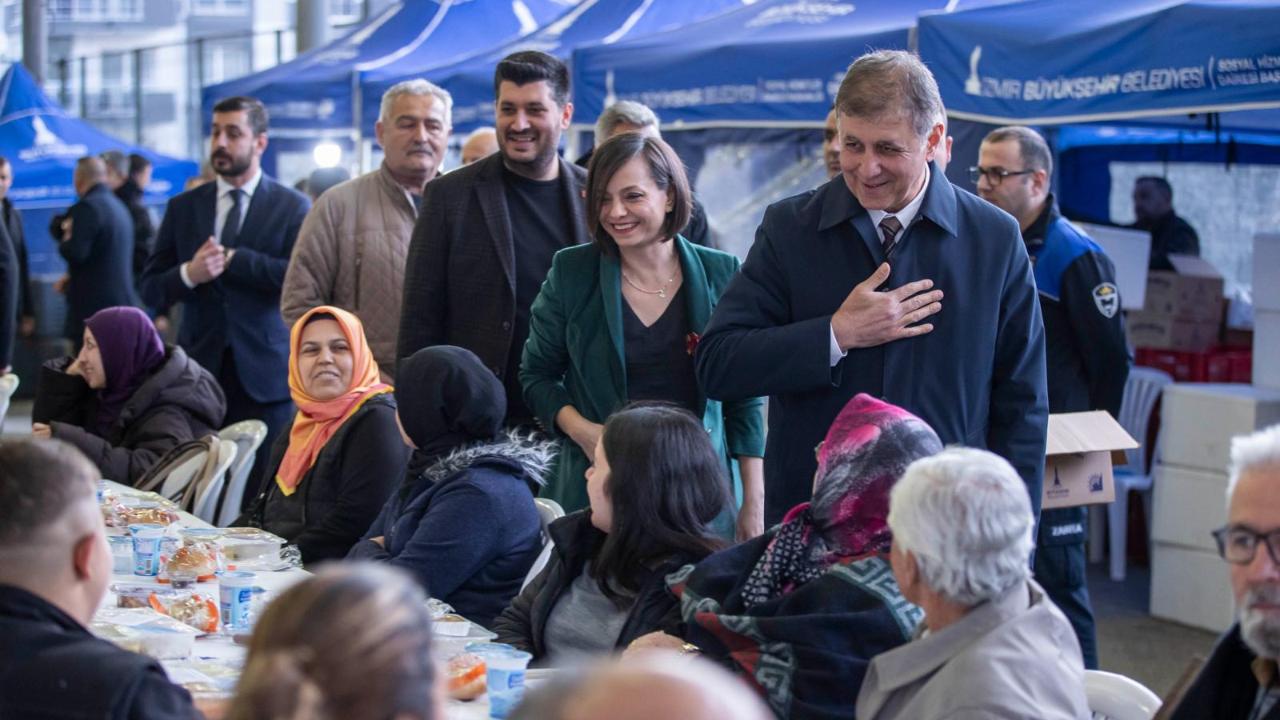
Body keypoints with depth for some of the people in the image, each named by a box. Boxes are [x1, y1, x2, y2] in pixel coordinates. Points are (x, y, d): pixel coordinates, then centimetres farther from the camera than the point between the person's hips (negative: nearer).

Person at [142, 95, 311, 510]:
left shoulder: (291, 207, 4)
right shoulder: (183, 208, 13)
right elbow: (151, 290, 11)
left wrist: (232, 259, -12)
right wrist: (188, 274, -10)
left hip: (264, 372, -3)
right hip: (200, 368, 3)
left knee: (263, 498, -2)